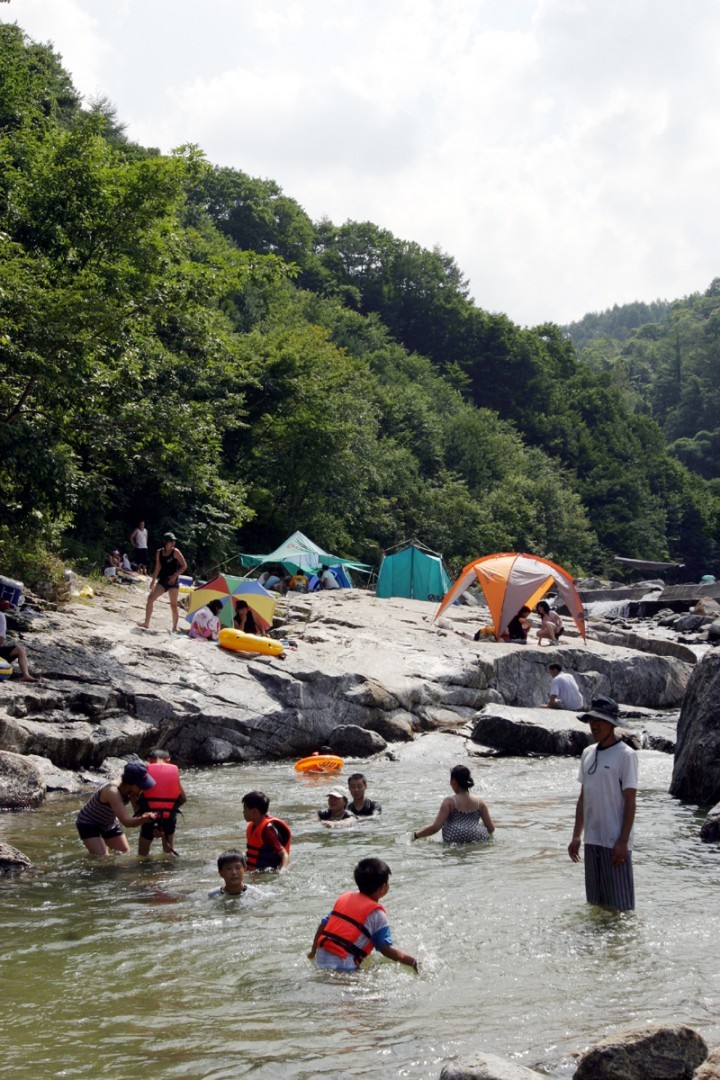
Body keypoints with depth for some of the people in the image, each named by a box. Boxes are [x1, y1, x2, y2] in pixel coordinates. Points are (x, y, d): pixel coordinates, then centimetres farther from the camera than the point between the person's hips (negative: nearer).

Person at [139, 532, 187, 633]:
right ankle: (146, 623, -6)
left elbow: (184, 566, -6)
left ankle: (175, 627, 9)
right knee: (150, 598, -10)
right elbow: (158, 568, 13)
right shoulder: (159, 552, 6)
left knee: (173, 604, -1)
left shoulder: (175, 552, -6)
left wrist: (175, 575, -16)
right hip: (162, 580, 4)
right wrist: (153, 581, 12)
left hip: (173, 581, -4)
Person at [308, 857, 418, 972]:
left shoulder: (344, 898, 16)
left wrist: (313, 951, 33)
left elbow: (323, 926, 20)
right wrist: (412, 961, 0)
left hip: (321, 959, 7)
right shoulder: (376, 913, -4)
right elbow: (386, 949, -8)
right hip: (343, 966, -7)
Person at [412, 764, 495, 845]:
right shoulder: (479, 802, 11)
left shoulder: (449, 801, 1)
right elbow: (491, 828, 12)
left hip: (454, 843, -3)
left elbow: (435, 827, -6)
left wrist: (416, 835, 8)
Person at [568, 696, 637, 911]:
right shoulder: (588, 753, 11)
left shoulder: (625, 755, -9)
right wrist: (576, 836, 12)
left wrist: (622, 842, -16)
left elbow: (630, 801, -11)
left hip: (615, 842, -7)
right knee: (596, 903, 14)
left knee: (620, 905, -1)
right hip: (592, 840, 7)